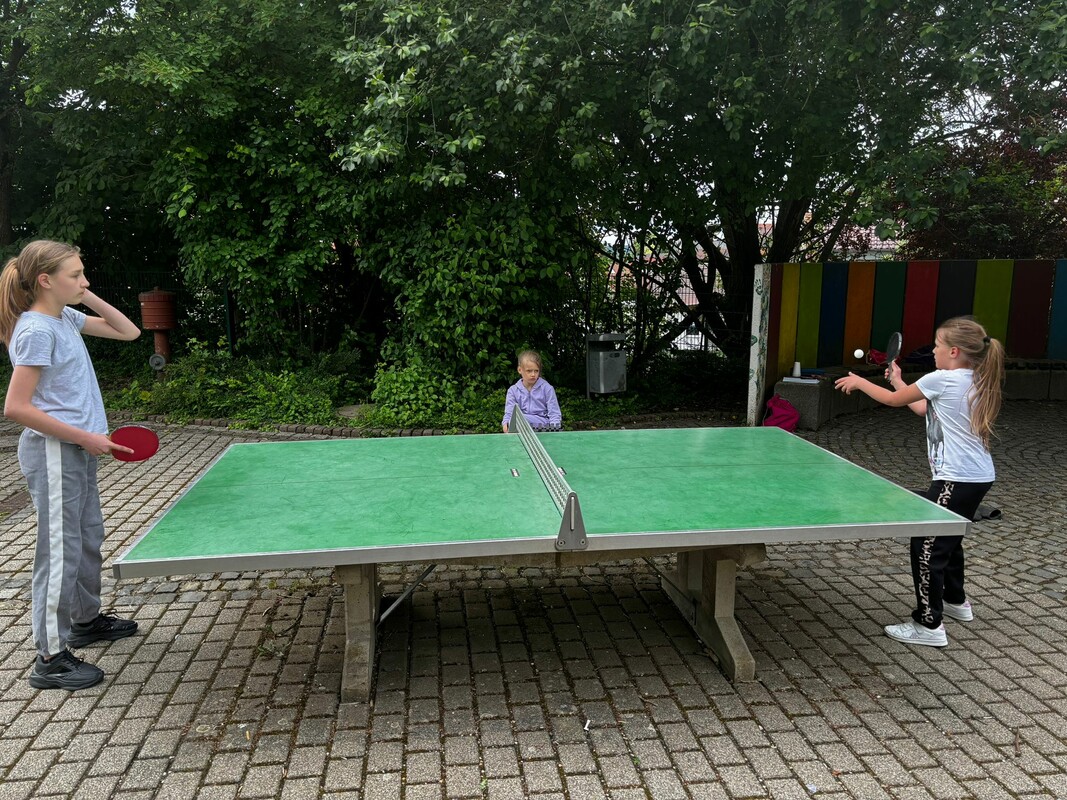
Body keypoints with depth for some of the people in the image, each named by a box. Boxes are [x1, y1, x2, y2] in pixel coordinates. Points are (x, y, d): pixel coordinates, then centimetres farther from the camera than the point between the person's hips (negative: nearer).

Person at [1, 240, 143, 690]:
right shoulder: (36, 330, -18)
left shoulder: (66, 318, 8)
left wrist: (90, 300, 3)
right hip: (53, 455, -10)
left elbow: (128, 332, 16)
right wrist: (83, 437, -19)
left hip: (77, 451, 10)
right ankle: (50, 659, 6)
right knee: (61, 552, -4)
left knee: (89, 538, 20)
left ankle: (86, 620, 37)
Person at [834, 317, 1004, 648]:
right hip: (979, 476, 10)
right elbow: (924, 409, 21)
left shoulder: (942, 379, -16)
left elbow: (893, 400, -4)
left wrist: (858, 381, 9)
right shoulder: (974, 382, 11)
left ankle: (928, 624, 0)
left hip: (956, 479, -10)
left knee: (926, 546, -5)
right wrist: (898, 382, 25)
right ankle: (955, 600, 44)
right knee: (948, 539, 25)